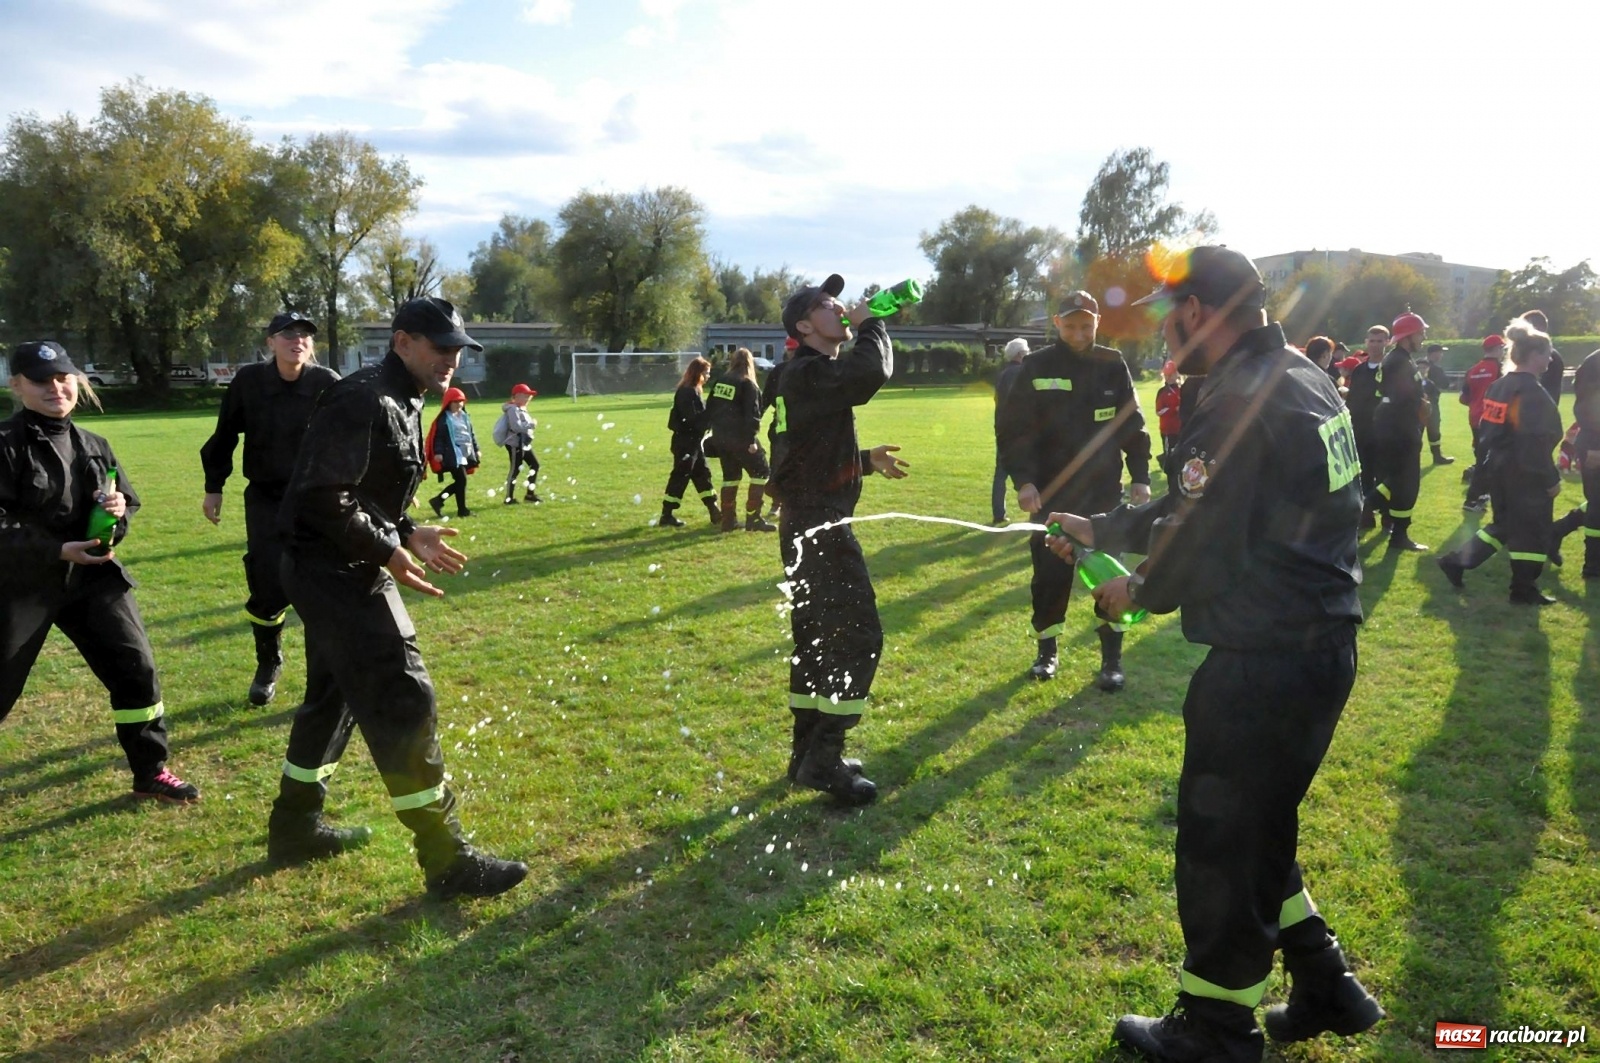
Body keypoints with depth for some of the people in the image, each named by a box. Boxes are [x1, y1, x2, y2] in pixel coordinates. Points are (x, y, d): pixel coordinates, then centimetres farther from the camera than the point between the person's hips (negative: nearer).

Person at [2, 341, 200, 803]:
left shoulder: (93, 446, 6)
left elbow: (128, 503, 12)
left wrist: (119, 507, -11)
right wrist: (57, 550, -24)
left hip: (91, 576, 5)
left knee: (136, 667, 1)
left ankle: (150, 773, 16)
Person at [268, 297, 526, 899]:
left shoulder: (400, 405, 13)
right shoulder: (364, 403, -19)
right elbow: (323, 499, -25)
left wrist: (408, 533, 8)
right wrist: (389, 551, -21)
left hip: (341, 572, 11)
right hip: (336, 572, -11)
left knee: (335, 697, 21)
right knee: (404, 702, -9)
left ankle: (294, 828, 39)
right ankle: (446, 861, -1)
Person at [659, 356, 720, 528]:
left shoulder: (694, 390, 14)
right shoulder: (686, 392, -17)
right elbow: (692, 418, -23)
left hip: (693, 441, 10)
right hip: (685, 442, -10)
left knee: (702, 475, 11)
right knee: (680, 477, -4)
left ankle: (715, 514, 16)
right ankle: (666, 516, 3)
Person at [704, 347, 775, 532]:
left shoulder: (720, 382, 12)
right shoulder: (748, 385, -8)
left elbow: (709, 408, 16)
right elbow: (752, 413, -15)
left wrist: (714, 429, 21)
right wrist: (751, 440, -17)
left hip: (720, 437, 7)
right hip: (739, 437, -7)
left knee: (730, 475, 18)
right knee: (761, 472, 1)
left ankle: (728, 520, 17)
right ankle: (753, 518, -3)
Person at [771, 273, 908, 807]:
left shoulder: (808, 375, 17)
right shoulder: (810, 373, -16)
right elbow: (874, 369, -32)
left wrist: (867, 460, 13)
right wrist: (870, 324, -12)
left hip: (807, 523, 11)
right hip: (820, 525, -11)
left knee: (816, 636, 14)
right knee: (859, 635, -8)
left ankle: (807, 753, 23)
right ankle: (824, 760, -4)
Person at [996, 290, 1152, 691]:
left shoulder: (1113, 366, 2)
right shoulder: (1037, 367, -3)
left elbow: (1133, 425, 6)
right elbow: (1014, 429, -5)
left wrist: (1140, 477, -2)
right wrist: (1024, 480, -16)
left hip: (1104, 493, 1)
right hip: (1051, 493, -1)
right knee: (1050, 575, 7)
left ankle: (1111, 659, 16)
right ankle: (1047, 651, 24)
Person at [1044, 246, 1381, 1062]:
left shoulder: (1240, 403, -20)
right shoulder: (1302, 379, 12)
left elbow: (1197, 538, -16)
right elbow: (1198, 509, 18)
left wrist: (1139, 591, 4)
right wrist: (1097, 530, 24)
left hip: (1261, 664, -10)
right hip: (1323, 645, 10)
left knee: (1218, 842, 7)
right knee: (1260, 827, 24)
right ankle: (1324, 988, 35)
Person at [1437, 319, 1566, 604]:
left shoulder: (1498, 387, 8)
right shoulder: (1533, 392, -19)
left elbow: (1487, 431, 14)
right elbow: (1536, 444, -22)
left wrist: (1489, 465, 20)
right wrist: (1552, 479, -16)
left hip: (1500, 470, 9)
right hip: (1526, 474, -9)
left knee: (1504, 524, 20)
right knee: (1532, 530, 4)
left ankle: (1456, 561, 14)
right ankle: (1524, 590, 13)